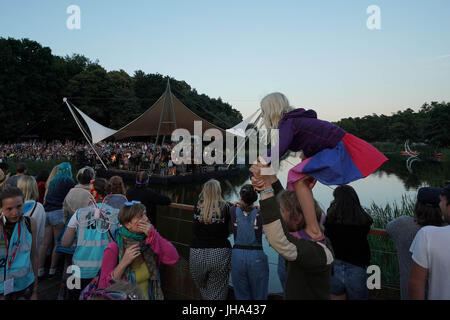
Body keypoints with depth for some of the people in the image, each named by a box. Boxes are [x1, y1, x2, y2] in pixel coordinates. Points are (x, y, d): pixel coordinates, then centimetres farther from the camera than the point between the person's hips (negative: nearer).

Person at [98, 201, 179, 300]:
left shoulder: (148, 239, -4)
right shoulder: (113, 249, -13)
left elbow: (173, 259, -13)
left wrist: (153, 235, -18)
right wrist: (123, 263, -22)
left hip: (149, 296, 3)